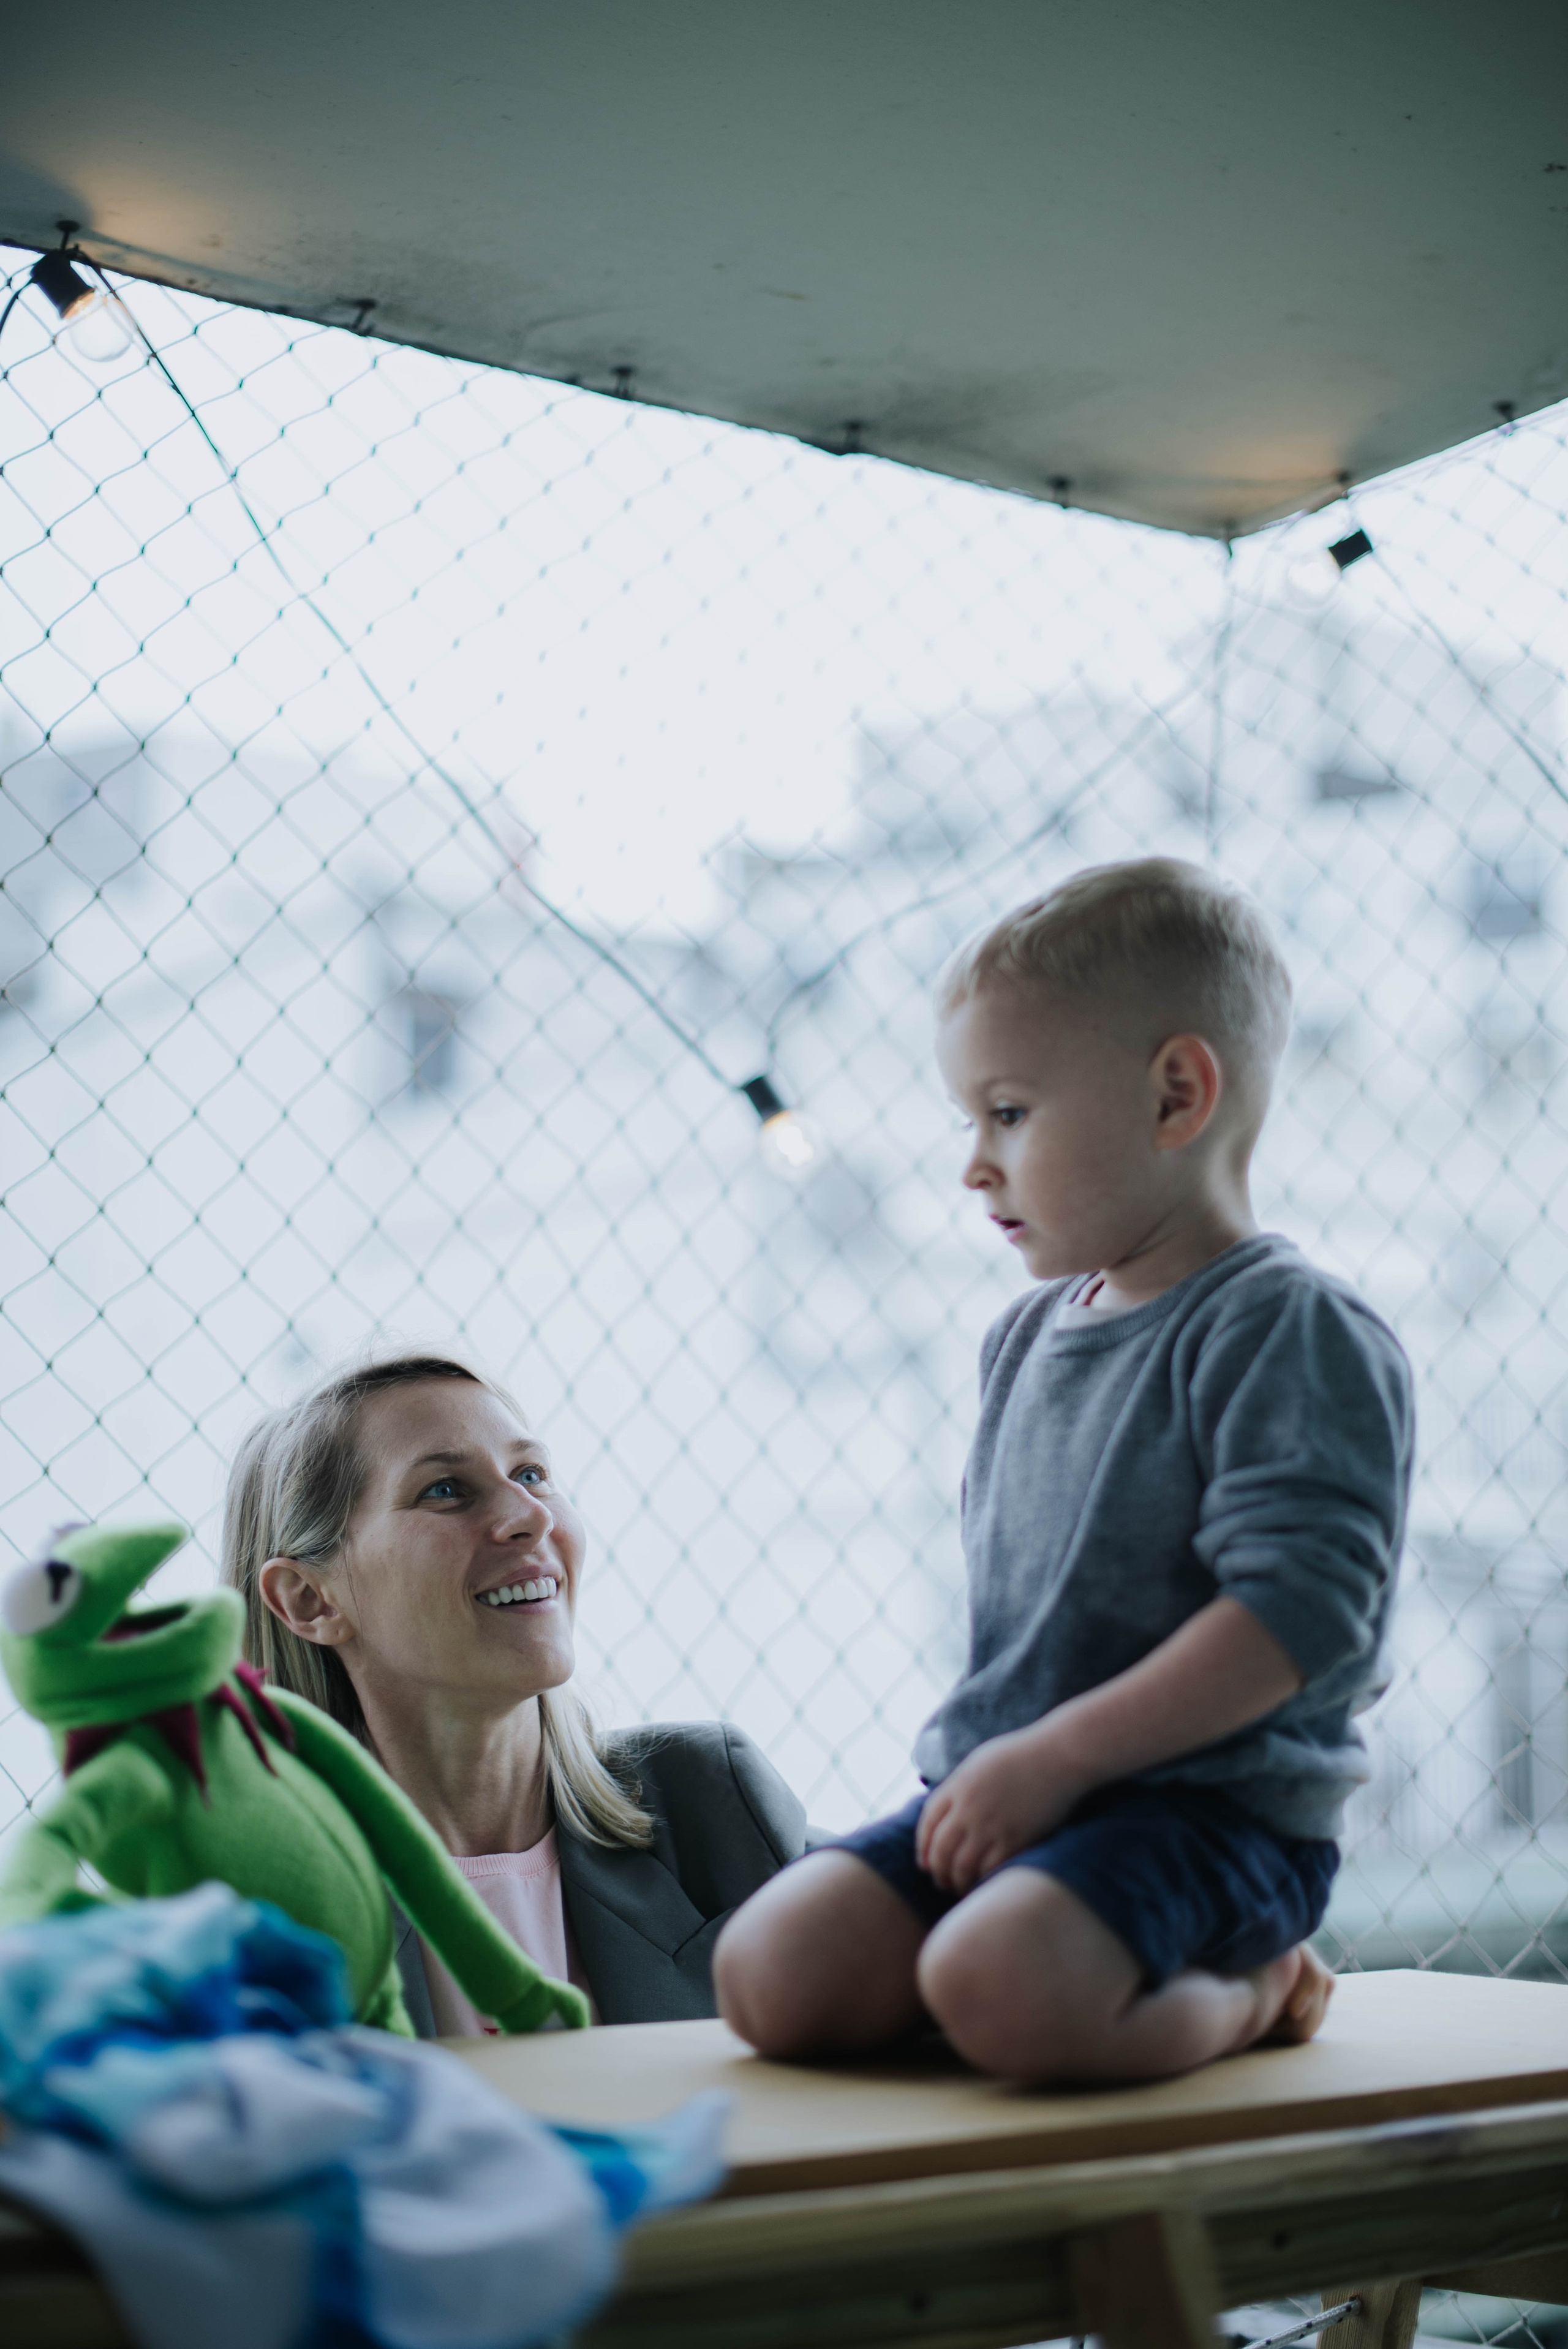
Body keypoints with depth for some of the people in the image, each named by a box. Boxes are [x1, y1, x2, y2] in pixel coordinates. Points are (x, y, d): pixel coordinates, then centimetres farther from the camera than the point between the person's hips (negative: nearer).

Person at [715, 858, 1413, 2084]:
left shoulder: (1295, 1330, -12)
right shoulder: (1026, 1336, 14)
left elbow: (1300, 1608, -21)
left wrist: (1053, 1757, -21)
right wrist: (989, 1759, 12)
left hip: (1215, 1804, -8)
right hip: (1017, 1797, 8)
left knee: (996, 1981, -34)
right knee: (769, 1973, -12)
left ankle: (1243, 1994, -2)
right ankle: (1185, 1966, 3)